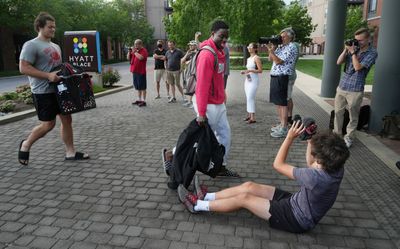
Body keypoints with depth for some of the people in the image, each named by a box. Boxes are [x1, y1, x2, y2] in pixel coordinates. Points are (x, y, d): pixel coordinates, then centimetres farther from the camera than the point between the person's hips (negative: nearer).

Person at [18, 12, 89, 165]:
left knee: (67, 119, 5)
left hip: (60, 89, 8)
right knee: (48, 124, -4)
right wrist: (47, 76, -25)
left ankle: (70, 152, 13)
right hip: (43, 92, -8)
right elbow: (23, 68, -17)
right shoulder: (31, 45, -10)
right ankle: (25, 145, 21)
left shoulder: (55, 46, 16)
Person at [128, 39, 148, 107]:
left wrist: (135, 52, -16)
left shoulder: (144, 50, -8)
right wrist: (129, 51, 1)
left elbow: (141, 57, -26)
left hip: (141, 72, -8)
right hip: (135, 71, 8)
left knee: (142, 87, -3)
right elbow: (128, 58, 16)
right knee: (138, 87, 15)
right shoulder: (134, 50, 15)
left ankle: (143, 101, 1)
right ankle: (139, 100, 25)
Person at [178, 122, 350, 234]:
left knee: (244, 198, -10)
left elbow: (278, 164, -23)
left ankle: (198, 205, 4)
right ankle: (207, 197, 15)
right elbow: (311, 164, 9)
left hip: (297, 219, -8)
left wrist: (290, 137, -19)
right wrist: (312, 140, -4)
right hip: (296, 202, 8)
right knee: (249, 186, 3)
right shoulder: (336, 168, -13)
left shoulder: (315, 177, -36)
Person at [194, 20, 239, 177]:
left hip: (219, 103, 9)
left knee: (225, 134, 14)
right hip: (209, 105, -9)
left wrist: (222, 98, 17)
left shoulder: (220, 52, 10)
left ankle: (222, 167, 28)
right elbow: (202, 85, -25)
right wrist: (201, 113, -25)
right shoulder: (207, 54, -21)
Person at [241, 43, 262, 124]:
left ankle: (253, 117, -11)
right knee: (248, 98, 9)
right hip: (248, 79, 8)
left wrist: (250, 70, -22)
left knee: (250, 98, -13)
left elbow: (260, 70, -13)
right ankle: (249, 115, 16)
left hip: (254, 80, -8)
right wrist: (244, 72, 8)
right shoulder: (248, 59, 16)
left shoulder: (256, 58, -8)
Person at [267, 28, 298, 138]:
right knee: (277, 102, 13)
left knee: (283, 103, -5)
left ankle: (284, 129, 0)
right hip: (275, 77, 9)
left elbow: (279, 61, -18)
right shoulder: (280, 47, 15)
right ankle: (281, 124, 25)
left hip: (283, 78, -9)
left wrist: (271, 50, -13)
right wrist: (271, 49, 3)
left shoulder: (291, 47, -10)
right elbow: (270, 59, 17)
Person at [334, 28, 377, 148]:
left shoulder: (371, 53, -6)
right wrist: (346, 49, -5)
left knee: (353, 116, 6)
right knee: (338, 112, 11)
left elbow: (358, 67, -17)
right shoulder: (353, 49, 8)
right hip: (342, 87, 5)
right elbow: (339, 62, 5)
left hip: (355, 90, -5)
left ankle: (349, 137, 18)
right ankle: (337, 134, 25)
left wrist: (353, 52, -14)